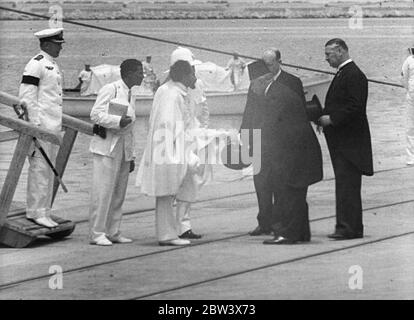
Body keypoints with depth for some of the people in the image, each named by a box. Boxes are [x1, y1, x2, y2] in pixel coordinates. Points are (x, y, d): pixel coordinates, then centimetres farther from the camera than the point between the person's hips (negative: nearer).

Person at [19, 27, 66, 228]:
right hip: (41, 126, -9)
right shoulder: (36, 64, -11)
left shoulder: (52, 65, 18)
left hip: (54, 126, 9)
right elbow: (26, 96, -15)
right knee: (39, 168, -8)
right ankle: (35, 212, -5)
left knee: (49, 170, 11)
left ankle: (44, 212, 17)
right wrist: (34, 125, -19)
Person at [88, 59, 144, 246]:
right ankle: (96, 233, -6)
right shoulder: (110, 90, -5)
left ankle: (113, 232, 12)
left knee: (119, 193, 7)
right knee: (103, 190, -9)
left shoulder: (129, 95, 19)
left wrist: (131, 156, 21)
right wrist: (118, 121, -22)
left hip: (123, 149, 8)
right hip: (107, 146, -8)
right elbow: (96, 114, -13)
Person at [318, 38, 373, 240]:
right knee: (344, 185, 11)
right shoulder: (343, 74, 18)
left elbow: (355, 107, -22)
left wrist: (332, 119, -18)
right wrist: (324, 116, 8)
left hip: (349, 141, -10)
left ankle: (349, 228, -9)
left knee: (347, 184, -10)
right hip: (341, 141, 10)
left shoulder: (354, 75, -14)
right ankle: (351, 227, 15)